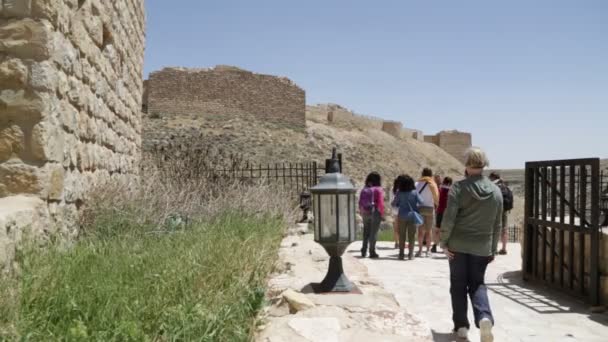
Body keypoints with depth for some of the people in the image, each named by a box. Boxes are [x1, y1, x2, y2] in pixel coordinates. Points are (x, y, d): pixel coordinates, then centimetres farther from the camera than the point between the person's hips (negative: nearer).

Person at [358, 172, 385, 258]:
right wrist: (382, 214, -7)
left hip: (365, 213, 5)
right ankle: (372, 252, 5)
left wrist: (361, 212, 16)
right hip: (375, 212, -4)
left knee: (366, 232, 15)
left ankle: (364, 251, 16)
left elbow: (360, 203, 7)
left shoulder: (364, 190, 5)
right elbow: (380, 203, -13)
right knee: (374, 232, 2)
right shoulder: (378, 189, -9)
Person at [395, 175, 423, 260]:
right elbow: (420, 202, -8)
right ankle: (410, 254, 7)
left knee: (402, 235, 9)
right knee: (411, 235, 7)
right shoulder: (414, 192, -8)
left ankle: (401, 253, 10)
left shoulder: (399, 193, -7)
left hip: (402, 215, 0)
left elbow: (396, 204, -4)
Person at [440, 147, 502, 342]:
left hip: (458, 245, -3)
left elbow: (448, 219, -16)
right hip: (482, 247, 3)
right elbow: (497, 225, 7)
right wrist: (493, 249, 15)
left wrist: (444, 242, -5)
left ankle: (461, 326, 17)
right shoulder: (496, 191, 2)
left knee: (458, 286, 12)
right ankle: (485, 317, -9)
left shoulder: (459, 188, -12)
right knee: (477, 284, 15)